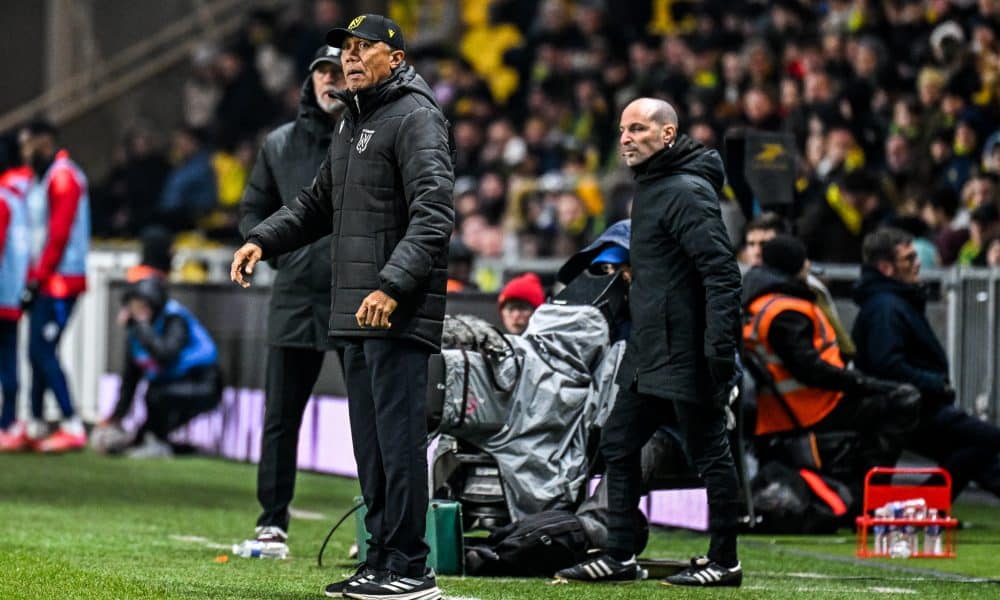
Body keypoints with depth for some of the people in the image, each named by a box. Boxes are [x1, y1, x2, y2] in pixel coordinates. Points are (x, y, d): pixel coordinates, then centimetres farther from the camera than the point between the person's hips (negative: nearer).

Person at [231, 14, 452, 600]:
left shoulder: (415, 118, -10)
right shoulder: (352, 123, 21)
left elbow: (433, 216, -20)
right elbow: (320, 201, 30)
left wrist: (392, 287, -28)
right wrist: (263, 241, 14)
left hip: (400, 311, -10)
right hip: (356, 310, 10)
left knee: (398, 437, -10)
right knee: (370, 441, 12)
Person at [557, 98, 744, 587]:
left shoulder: (688, 192, -15)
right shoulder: (650, 189, 16)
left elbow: (721, 272, -22)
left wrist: (720, 347, -27)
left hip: (687, 356, -11)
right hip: (648, 354, 11)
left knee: (709, 454, -1)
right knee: (618, 444, 12)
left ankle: (724, 562, 6)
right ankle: (619, 556, 16)